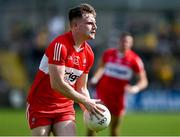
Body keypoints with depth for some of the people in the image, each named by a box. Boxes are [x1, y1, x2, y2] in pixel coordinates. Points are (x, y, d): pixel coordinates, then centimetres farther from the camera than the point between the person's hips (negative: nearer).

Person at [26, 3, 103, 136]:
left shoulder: (88, 54, 4)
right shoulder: (60, 45, -19)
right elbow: (57, 84, -25)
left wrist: (90, 108, -7)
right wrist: (85, 102, -21)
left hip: (65, 107, 6)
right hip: (40, 106, -6)